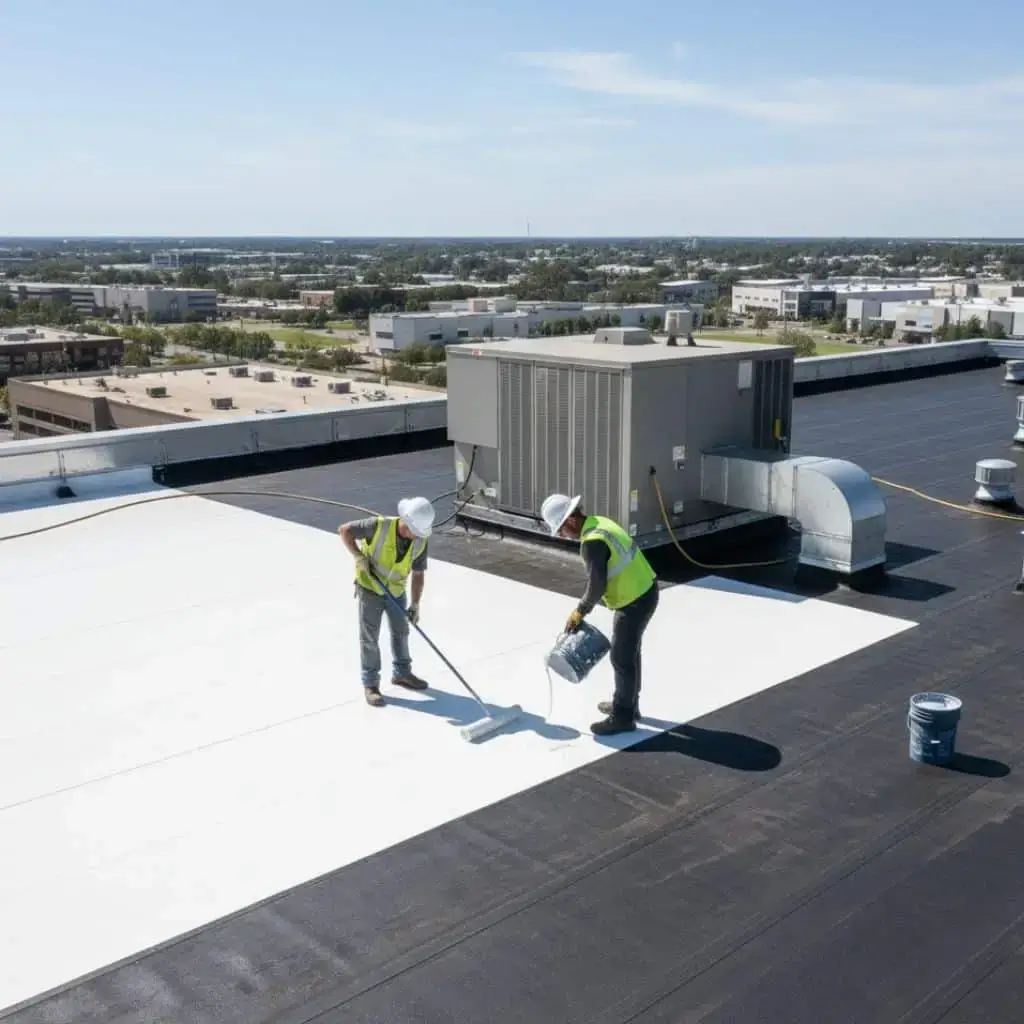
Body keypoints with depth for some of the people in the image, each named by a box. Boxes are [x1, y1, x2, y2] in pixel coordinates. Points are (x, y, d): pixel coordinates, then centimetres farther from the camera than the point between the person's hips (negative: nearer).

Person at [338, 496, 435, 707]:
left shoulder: (420, 542, -15)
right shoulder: (379, 525, -28)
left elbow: (418, 574, -8)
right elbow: (344, 530, -20)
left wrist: (415, 605, -13)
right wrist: (359, 557, -27)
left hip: (396, 591, 5)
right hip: (370, 588, -5)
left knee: (401, 632, 18)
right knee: (370, 637, 1)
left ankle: (401, 673, 37)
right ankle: (370, 684, 12)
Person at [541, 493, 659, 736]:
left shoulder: (592, 542, -25)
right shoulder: (599, 523, 6)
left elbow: (597, 586, -25)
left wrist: (579, 611, -9)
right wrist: (585, 608, 15)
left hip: (635, 602, -10)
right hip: (644, 591, 10)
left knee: (622, 658, 2)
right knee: (629, 651, 22)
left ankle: (623, 717, 14)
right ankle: (627, 704, 37)